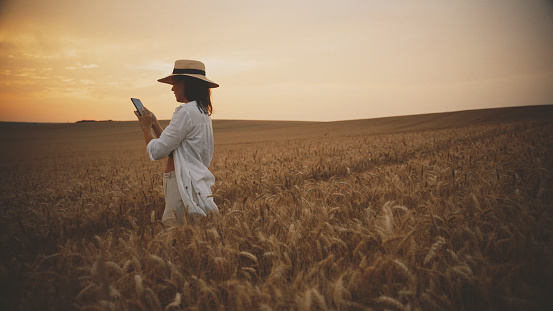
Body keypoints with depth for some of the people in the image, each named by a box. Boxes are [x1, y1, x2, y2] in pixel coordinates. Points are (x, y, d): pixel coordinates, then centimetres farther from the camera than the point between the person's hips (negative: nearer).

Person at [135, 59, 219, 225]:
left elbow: (157, 151, -15)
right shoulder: (202, 112, 14)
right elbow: (172, 148, 19)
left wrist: (146, 128, 2)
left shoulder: (187, 112, -16)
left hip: (183, 184, -10)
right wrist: (154, 124, 18)